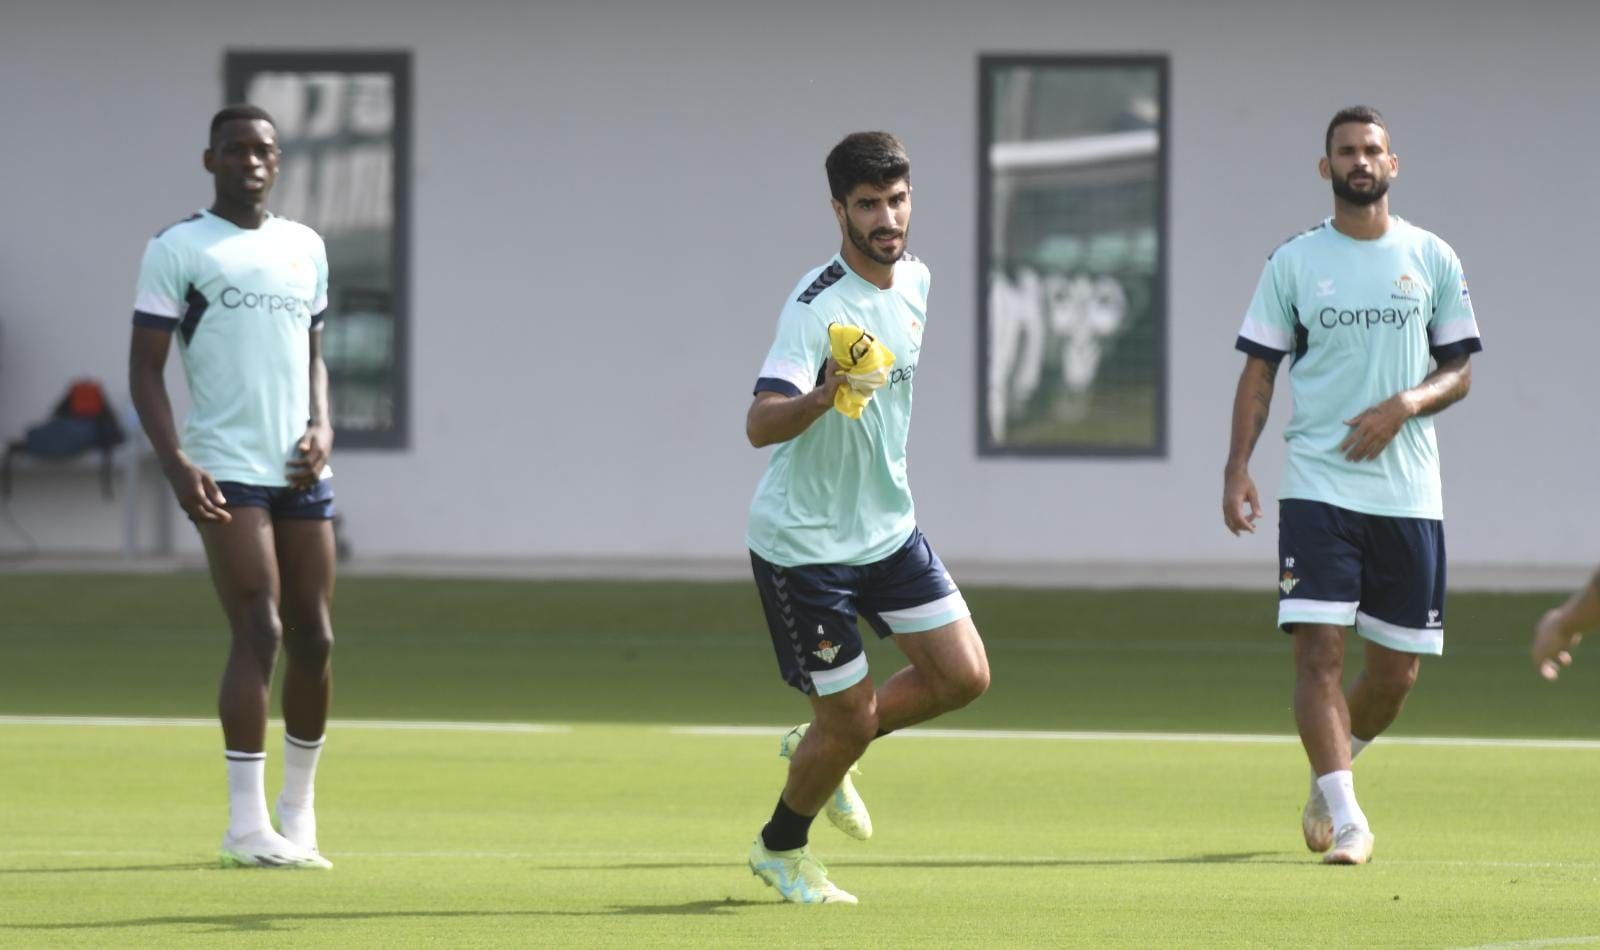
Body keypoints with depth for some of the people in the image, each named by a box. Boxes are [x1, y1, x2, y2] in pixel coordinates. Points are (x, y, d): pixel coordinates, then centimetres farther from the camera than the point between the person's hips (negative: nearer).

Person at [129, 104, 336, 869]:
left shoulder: (305, 247, 15)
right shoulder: (178, 250, -1)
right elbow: (145, 367, -4)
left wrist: (321, 426, 3)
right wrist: (176, 463, -16)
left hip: (300, 470, 6)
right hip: (227, 472, -6)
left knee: (314, 637, 7)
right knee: (259, 632, -14)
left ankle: (298, 800, 24)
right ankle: (247, 825, -12)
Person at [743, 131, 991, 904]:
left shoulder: (914, 278, 0)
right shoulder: (816, 307, -25)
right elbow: (759, 425, -36)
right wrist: (821, 397, -56)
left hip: (888, 528, 7)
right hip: (804, 543, -7)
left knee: (963, 676, 1)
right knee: (849, 719, -1)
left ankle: (820, 750, 25)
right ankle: (781, 849, 26)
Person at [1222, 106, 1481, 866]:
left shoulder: (1432, 259, 6)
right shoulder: (1293, 262, 4)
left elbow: (1459, 369, 9)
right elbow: (1259, 371, 6)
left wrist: (1404, 405, -11)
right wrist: (1238, 469, -4)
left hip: (1408, 491, 2)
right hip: (1317, 486, -2)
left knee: (1396, 670, 5)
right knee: (1319, 648, -15)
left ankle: (1330, 778, 31)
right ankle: (1345, 817, -12)